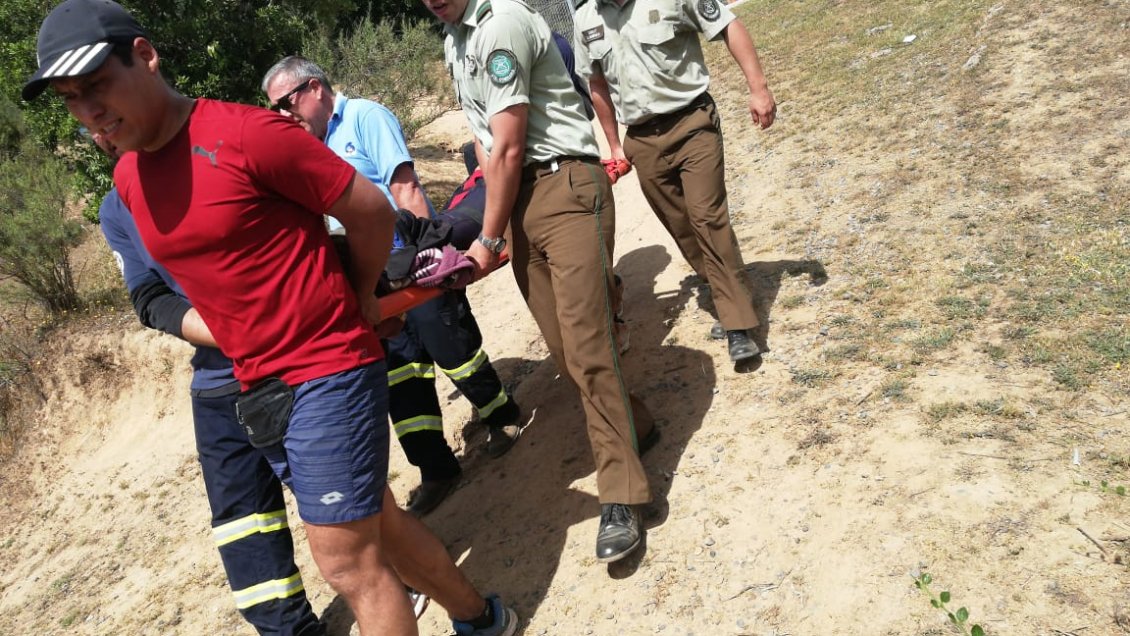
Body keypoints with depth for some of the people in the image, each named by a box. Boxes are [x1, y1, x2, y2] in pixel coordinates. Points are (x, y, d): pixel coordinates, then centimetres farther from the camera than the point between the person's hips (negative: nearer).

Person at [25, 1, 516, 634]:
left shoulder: (246, 133, -16)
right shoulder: (126, 179, 8)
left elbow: (370, 208, -9)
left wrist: (360, 300, 4)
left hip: (329, 371, -7)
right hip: (260, 385, 8)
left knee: (346, 559, -4)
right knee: (376, 522, 18)